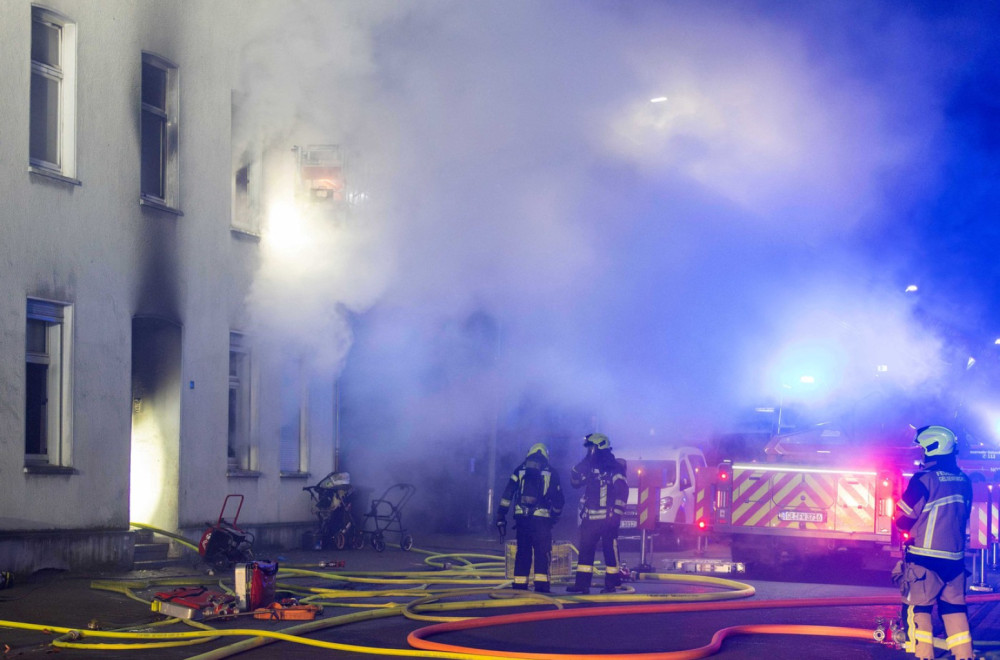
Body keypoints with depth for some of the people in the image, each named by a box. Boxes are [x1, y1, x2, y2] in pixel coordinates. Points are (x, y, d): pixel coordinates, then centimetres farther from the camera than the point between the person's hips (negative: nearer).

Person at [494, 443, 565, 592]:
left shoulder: (520, 470, 11)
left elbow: (507, 494, 5)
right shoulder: (551, 473, 7)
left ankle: (519, 584, 11)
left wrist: (500, 515, 6)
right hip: (541, 518, -2)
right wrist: (555, 516, 26)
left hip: (522, 517, 2)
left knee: (522, 552, 11)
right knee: (542, 552, 2)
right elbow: (559, 499, 10)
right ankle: (541, 583, -8)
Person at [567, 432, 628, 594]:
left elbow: (622, 491, -12)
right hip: (590, 518, 7)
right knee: (585, 549, 3)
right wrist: (584, 462, 4)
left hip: (608, 518, -7)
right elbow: (575, 481, 12)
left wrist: (617, 514, -18)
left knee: (610, 550, -1)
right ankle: (582, 583, 5)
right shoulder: (590, 467, 15)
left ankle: (611, 583, 5)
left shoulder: (615, 468, -7)